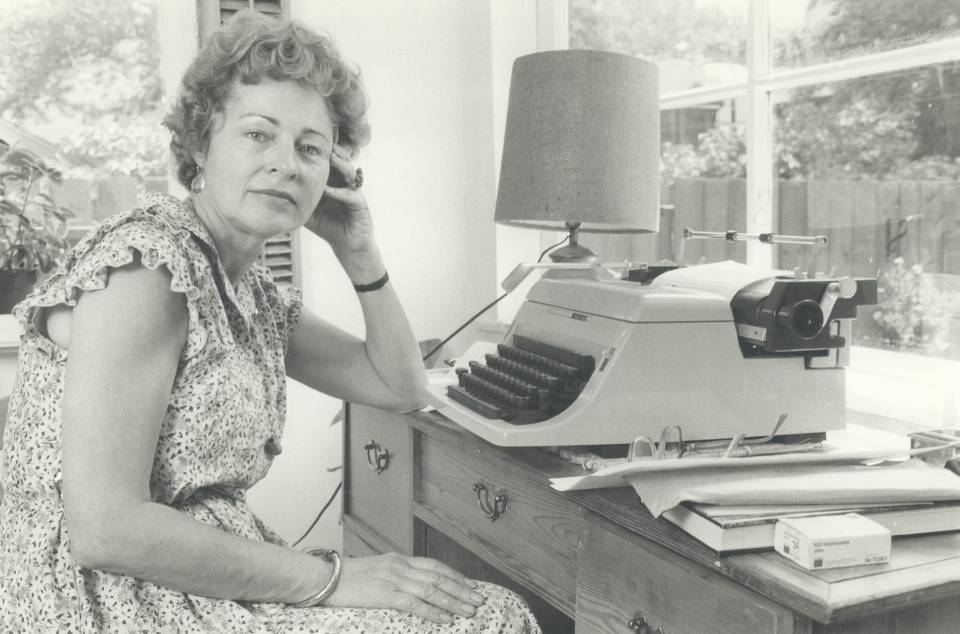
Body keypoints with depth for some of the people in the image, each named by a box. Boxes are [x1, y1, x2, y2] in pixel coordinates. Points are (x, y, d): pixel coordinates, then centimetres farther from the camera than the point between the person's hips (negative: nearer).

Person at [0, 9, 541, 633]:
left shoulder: (252, 290, 9)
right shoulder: (145, 262, -17)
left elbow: (402, 388, 16)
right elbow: (105, 528, -24)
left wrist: (358, 250, 4)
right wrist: (331, 577, -20)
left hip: (213, 583, 8)